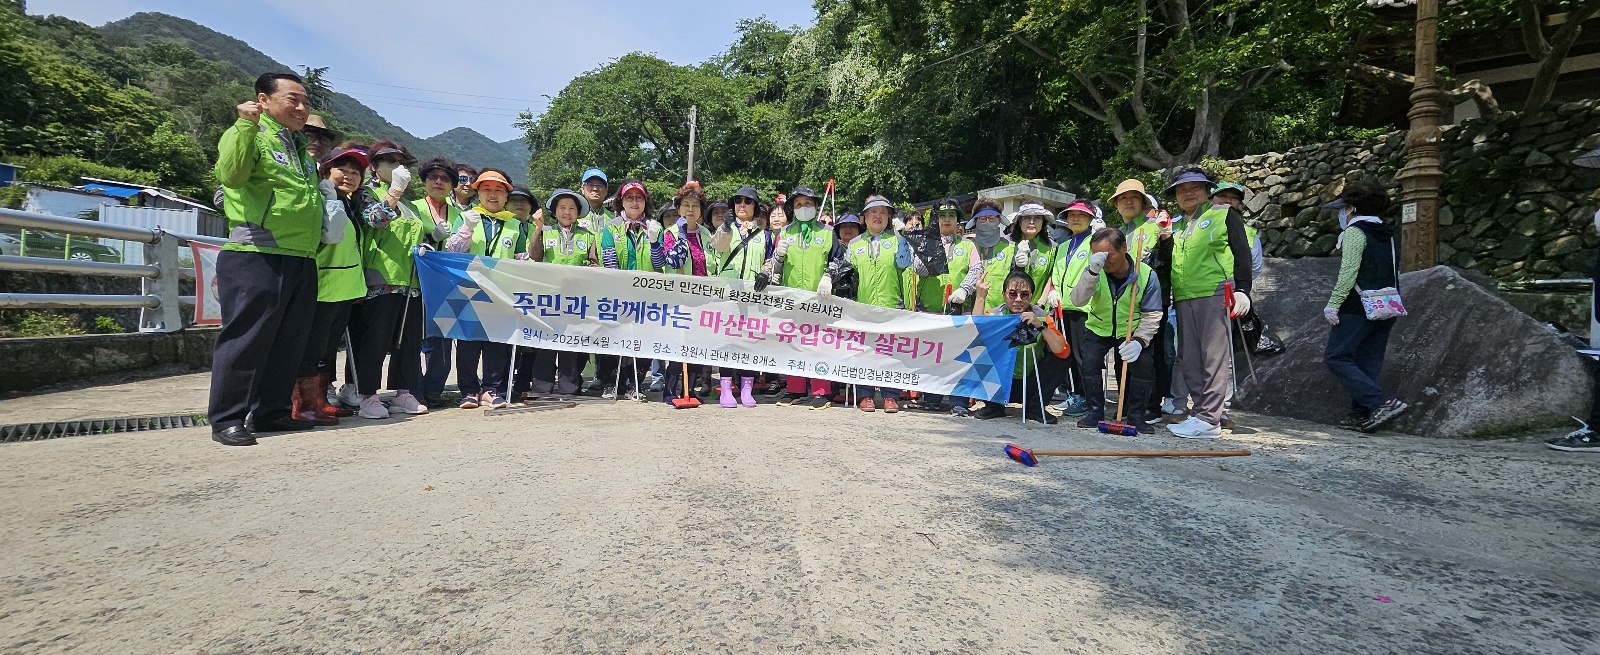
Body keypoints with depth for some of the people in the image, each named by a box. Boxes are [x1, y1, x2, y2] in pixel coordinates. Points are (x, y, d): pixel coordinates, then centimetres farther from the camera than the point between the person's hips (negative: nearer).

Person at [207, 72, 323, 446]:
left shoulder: (299, 146, 22)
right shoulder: (249, 135, -2)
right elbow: (231, 174, -21)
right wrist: (246, 125, -24)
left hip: (301, 261, 8)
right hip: (256, 259, -8)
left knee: (289, 342, 11)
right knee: (246, 338, -5)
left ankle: (273, 411, 21)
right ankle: (226, 418, 4)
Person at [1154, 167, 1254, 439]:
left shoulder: (1225, 215, 6)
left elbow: (1242, 254, 0)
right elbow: (1165, 264, 21)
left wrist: (1242, 290, -10)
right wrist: (1164, 241, 3)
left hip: (1215, 295, -6)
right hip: (1183, 299, 6)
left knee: (1214, 358, -8)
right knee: (1189, 361, 5)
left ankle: (1208, 419, -10)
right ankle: (1201, 413, 12)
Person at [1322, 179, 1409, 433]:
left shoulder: (1355, 231, -7)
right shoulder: (1388, 235, 19)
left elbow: (1349, 271, -17)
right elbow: (1394, 275, 20)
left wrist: (1333, 303, -17)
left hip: (1359, 308, -9)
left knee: (1336, 358, -7)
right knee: (1368, 362, 10)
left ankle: (1383, 402, -16)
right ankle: (1361, 415, 10)